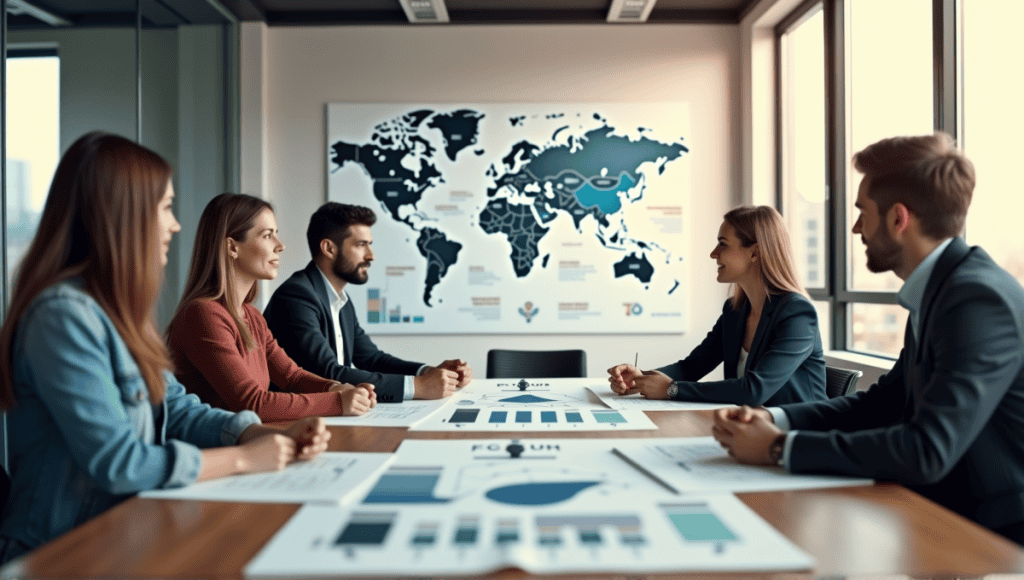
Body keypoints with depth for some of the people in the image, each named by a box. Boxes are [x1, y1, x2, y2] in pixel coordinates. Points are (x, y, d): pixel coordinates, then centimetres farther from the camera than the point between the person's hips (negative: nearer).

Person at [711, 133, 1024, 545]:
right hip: (949, 519, 8)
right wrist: (774, 419, -4)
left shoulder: (981, 299, -22)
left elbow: (928, 450, -29)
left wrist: (780, 448, -21)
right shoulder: (937, 293, 8)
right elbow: (882, 402, 12)